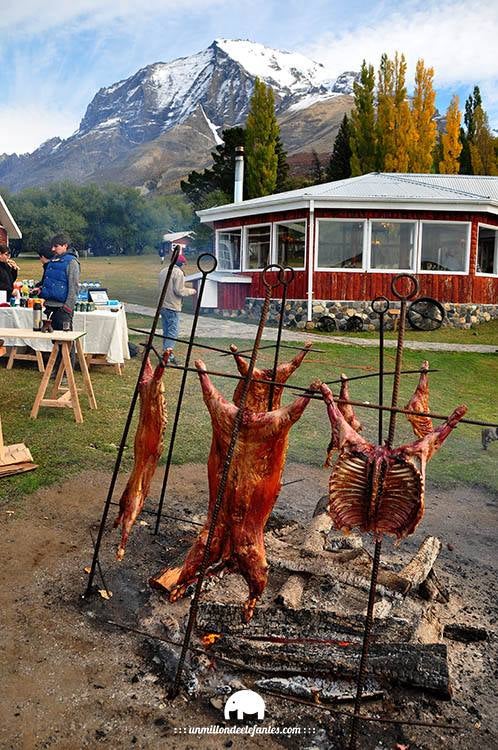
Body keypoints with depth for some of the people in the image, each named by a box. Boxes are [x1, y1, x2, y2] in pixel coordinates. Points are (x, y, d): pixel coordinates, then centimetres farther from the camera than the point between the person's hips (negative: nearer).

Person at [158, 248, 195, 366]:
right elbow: (179, 291, -18)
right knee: (173, 332, -4)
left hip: (162, 306, 8)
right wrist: (191, 291, -1)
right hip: (172, 307, -8)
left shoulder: (163, 271, 13)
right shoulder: (178, 273, -13)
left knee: (166, 331, 15)